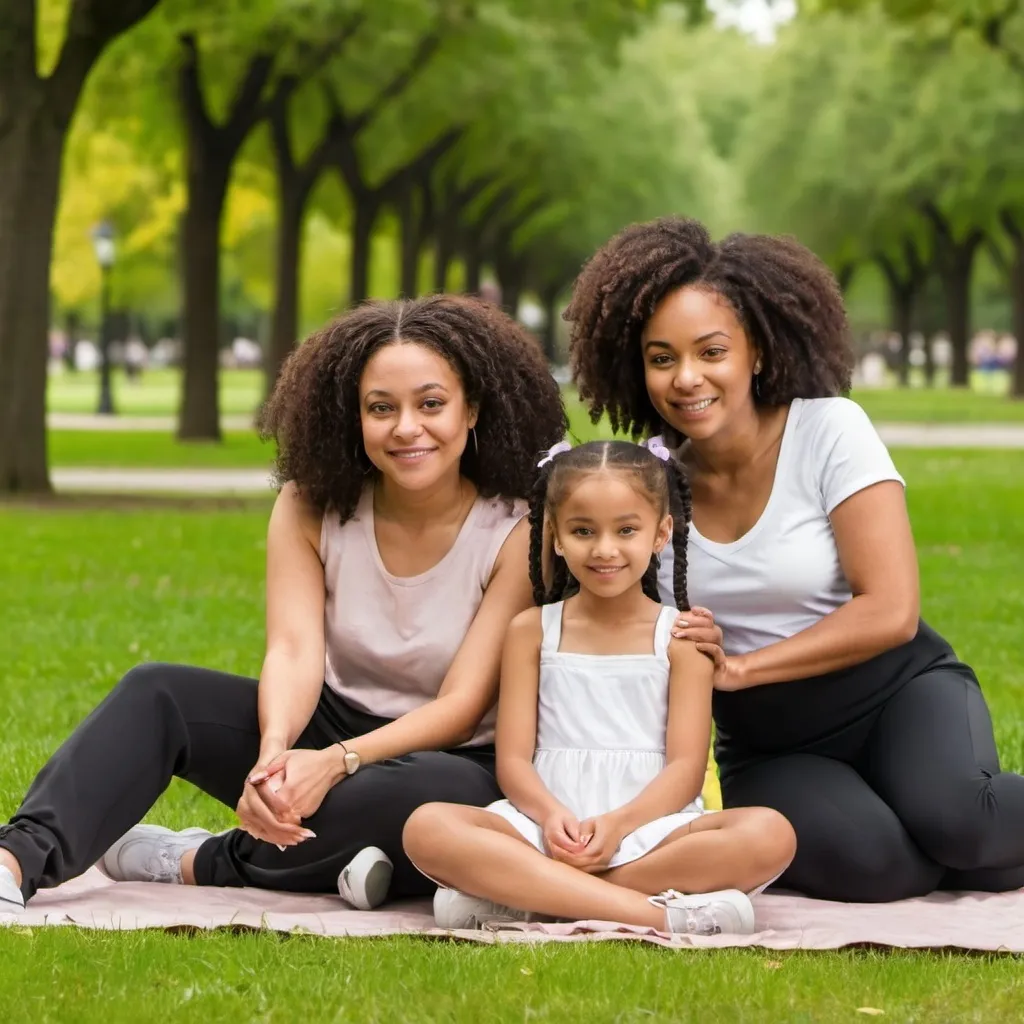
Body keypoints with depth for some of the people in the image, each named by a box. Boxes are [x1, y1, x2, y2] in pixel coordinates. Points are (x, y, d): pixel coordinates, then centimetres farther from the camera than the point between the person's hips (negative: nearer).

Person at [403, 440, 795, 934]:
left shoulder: (680, 635, 9)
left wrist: (619, 823, -19)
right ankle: (661, 916, -36)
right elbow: (513, 759, 5)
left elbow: (685, 766, -1)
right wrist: (552, 815, -17)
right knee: (426, 827, -29)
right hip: (548, 826, 0)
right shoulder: (532, 631, 12)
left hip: (649, 825, 0)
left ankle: (522, 894, -30)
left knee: (770, 834, -30)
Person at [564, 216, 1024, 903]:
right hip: (769, 750, 2)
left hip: (899, 692, -2)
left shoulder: (829, 431, -13)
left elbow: (890, 612, -19)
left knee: (948, 812, -36)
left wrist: (738, 668, -18)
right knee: (863, 858, -32)